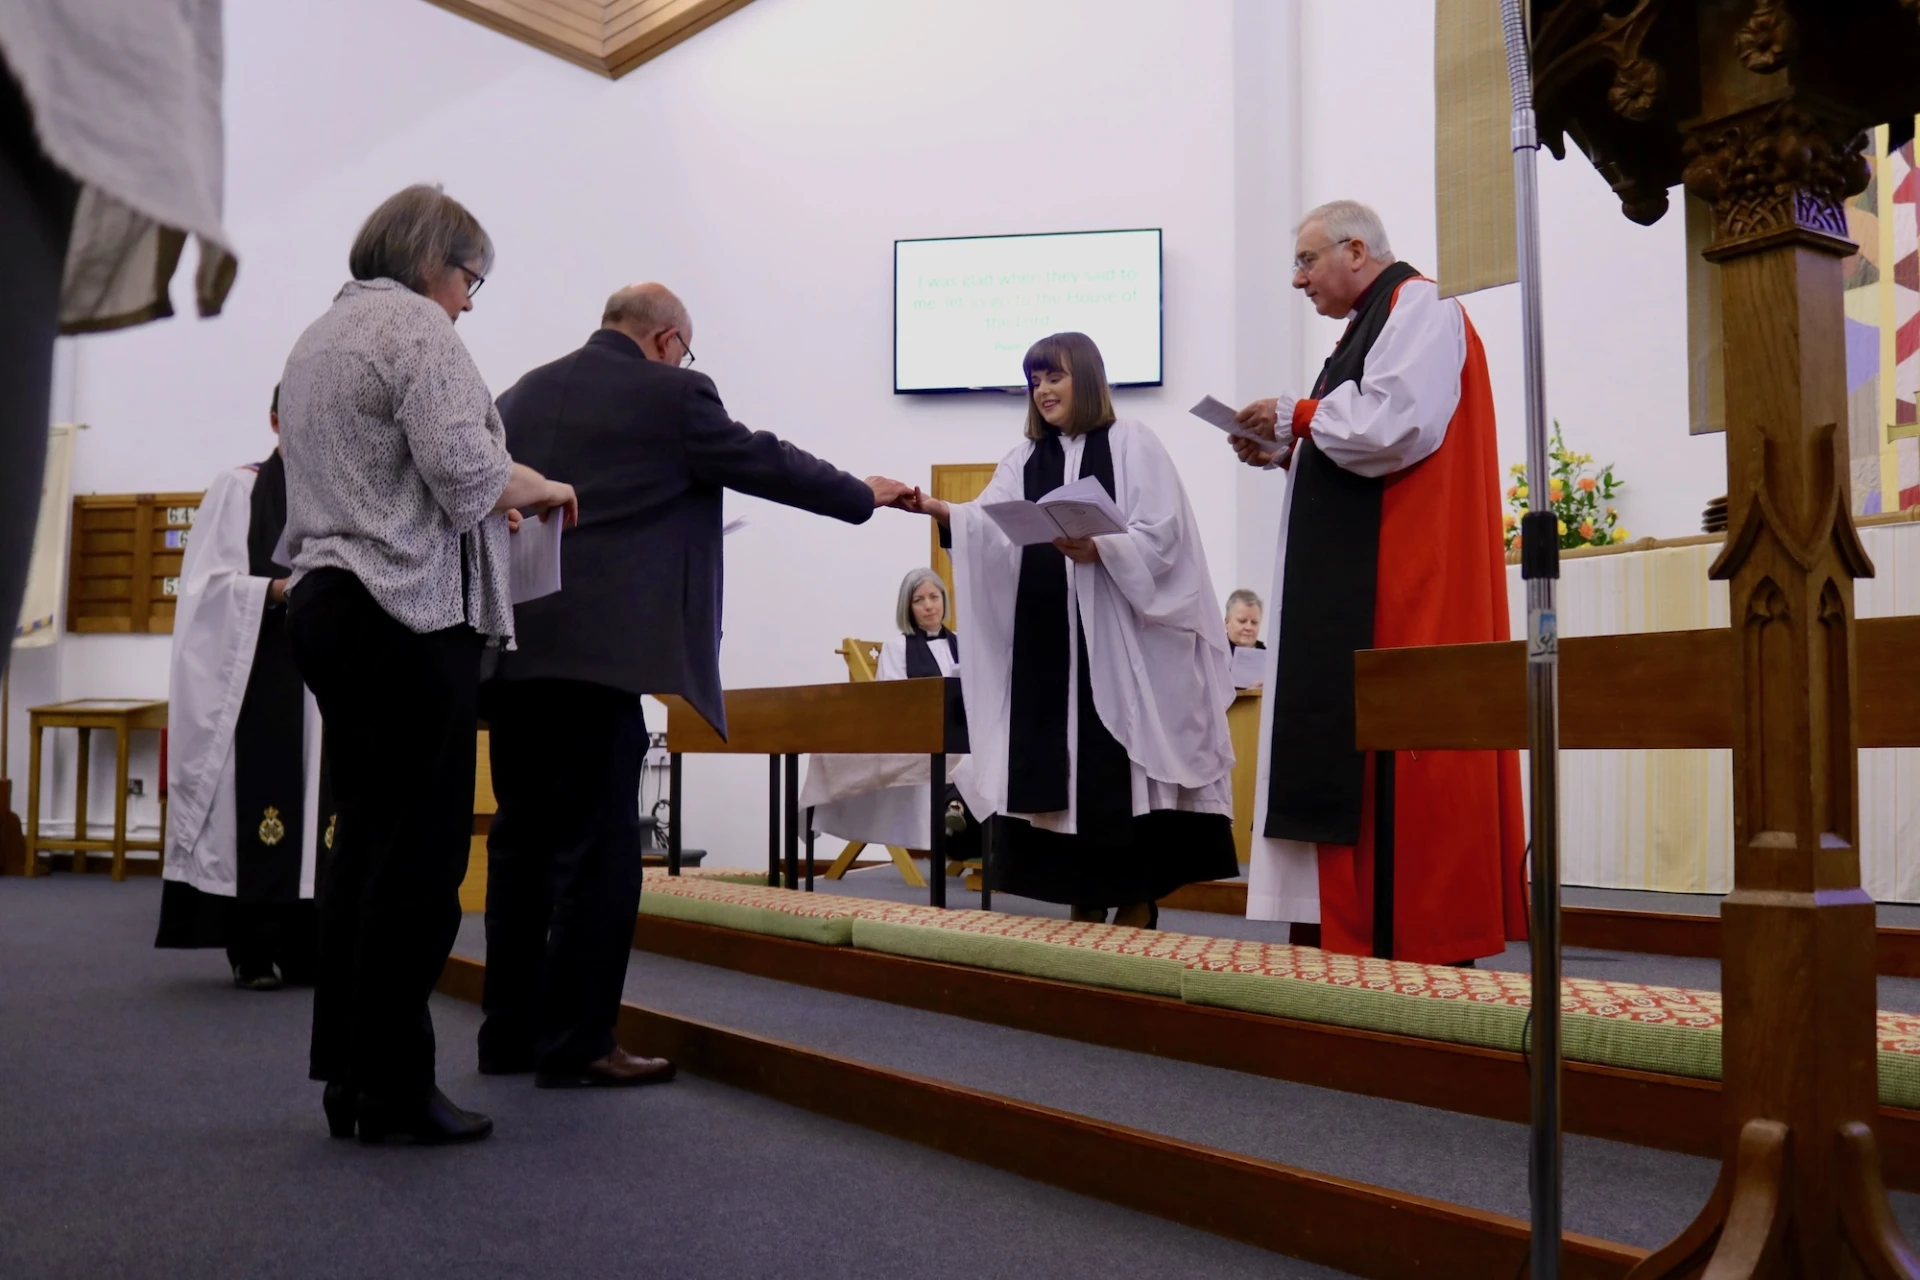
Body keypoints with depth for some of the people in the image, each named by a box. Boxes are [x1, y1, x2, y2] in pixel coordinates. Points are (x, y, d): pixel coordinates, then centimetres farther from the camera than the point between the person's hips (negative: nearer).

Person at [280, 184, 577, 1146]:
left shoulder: (318, 337, 23)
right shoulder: (415, 325, -6)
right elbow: (462, 466, -19)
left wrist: (489, 500, 17)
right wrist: (535, 488, -1)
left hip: (327, 601, 10)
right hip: (405, 613, -10)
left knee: (364, 841, 12)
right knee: (420, 853, -6)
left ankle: (346, 1075, 17)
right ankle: (395, 1091, -1)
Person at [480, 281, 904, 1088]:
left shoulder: (521, 395, 16)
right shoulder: (668, 395, -2)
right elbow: (765, 464, 6)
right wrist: (865, 496, 20)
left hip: (512, 647, 7)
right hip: (597, 650, -7)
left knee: (522, 838, 13)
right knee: (597, 846, -2)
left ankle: (510, 1030, 21)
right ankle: (575, 1044, 2)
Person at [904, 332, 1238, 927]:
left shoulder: (1132, 444, 4)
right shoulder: (1025, 459, 16)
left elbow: (1161, 532, -7)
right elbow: (991, 525, 0)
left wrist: (1098, 549, -24)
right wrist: (940, 511, -19)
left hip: (1118, 637, -4)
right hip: (1047, 639, 4)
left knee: (1121, 770, -5)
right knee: (1064, 769, 3)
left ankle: (1137, 910, 3)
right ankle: (1084, 907, 11)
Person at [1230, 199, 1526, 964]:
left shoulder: (1419, 309, -6)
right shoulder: (1371, 325, 23)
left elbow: (1396, 426, -21)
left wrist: (1298, 416, -8)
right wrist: (1287, 453, 9)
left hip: (1405, 584, -10)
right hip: (1357, 586, 10)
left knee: (1395, 754, -10)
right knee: (1350, 748, 6)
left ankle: (1423, 939, -6)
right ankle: (1357, 928, 9)